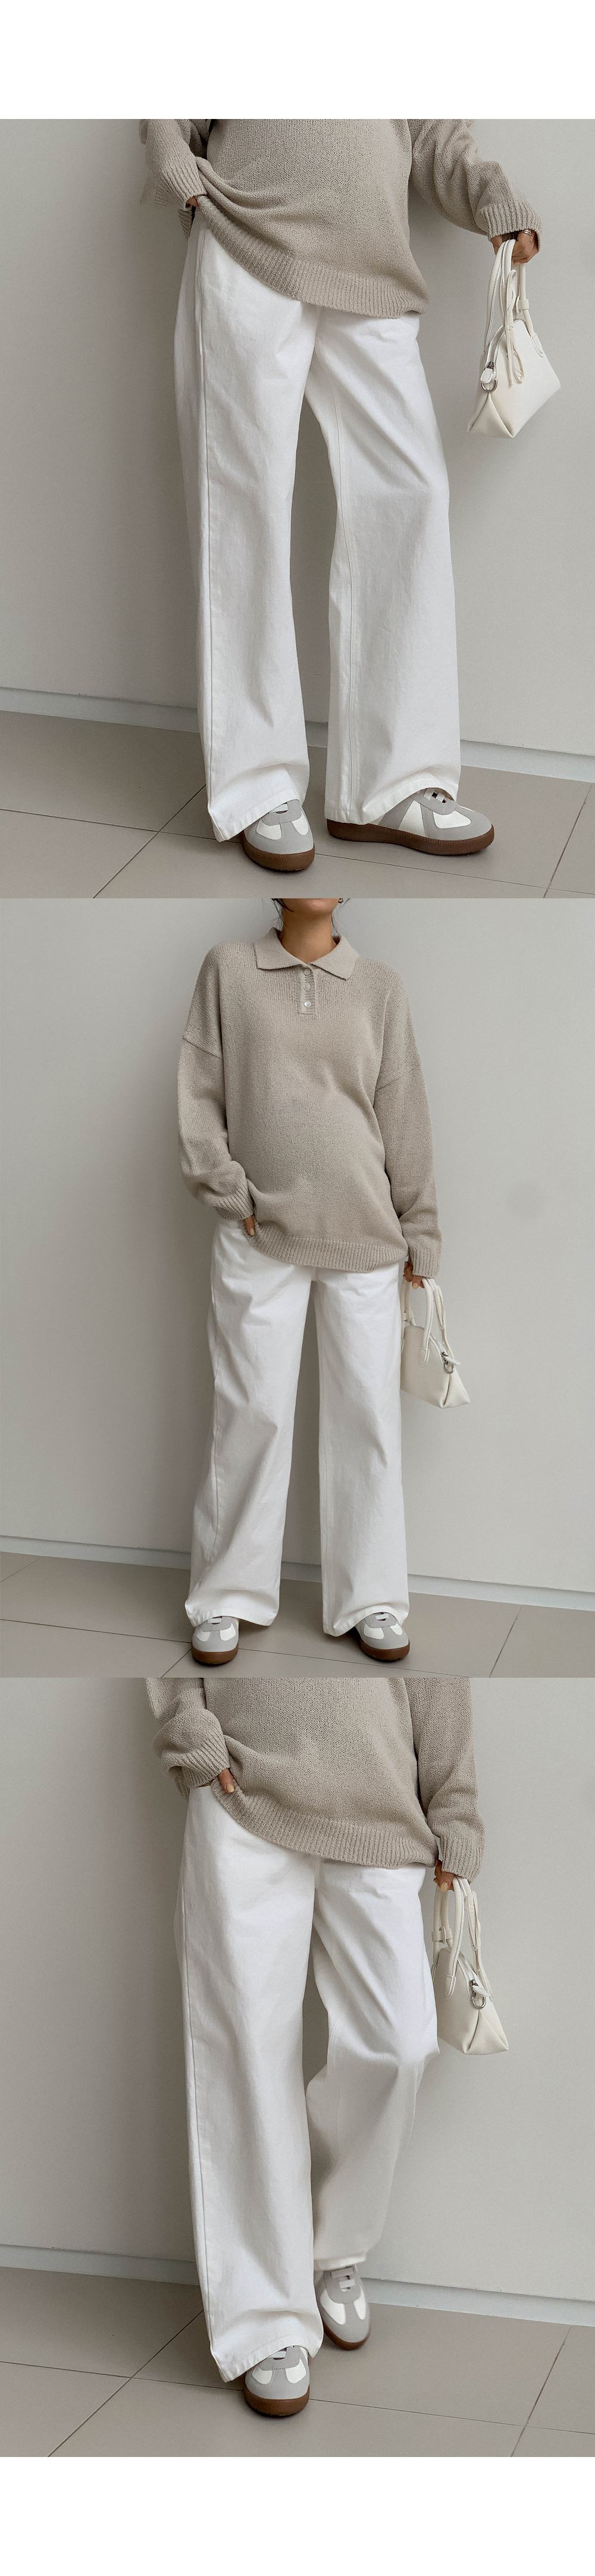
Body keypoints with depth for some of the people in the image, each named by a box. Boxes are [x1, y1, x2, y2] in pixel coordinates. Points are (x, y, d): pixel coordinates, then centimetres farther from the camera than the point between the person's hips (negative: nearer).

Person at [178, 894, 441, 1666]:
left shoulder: (380, 986, 6)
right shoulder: (229, 970, 4)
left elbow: (404, 1113, 7)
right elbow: (199, 1093, 3)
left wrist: (420, 1232, 6)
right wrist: (231, 1195, -6)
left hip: (364, 1236, 1)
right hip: (260, 1239, -1)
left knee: (369, 1414, 3)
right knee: (251, 1412, 2)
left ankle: (370, 1598, 14)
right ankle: (225, 1599, 13)